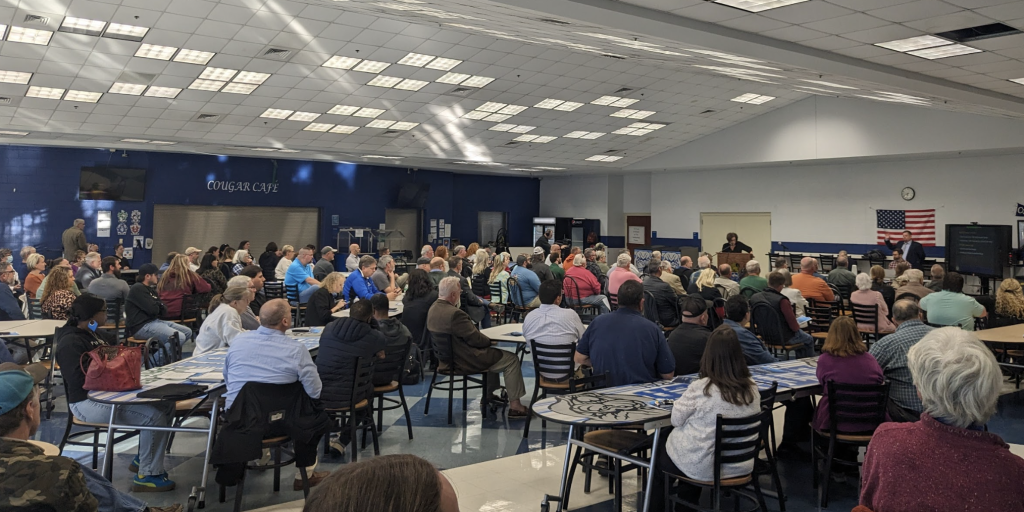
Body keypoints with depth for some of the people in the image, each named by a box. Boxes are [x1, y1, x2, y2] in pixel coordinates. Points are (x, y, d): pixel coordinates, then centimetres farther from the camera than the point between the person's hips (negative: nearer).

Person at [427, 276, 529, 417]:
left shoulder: (433, 309, 1)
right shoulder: (455, 314, -29)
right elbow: (476, 339, -21)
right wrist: (489, 340, -1)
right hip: (465, 361, -10)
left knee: (492, 353, 30)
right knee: (511, 359, 0)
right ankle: (514, 406, 1)